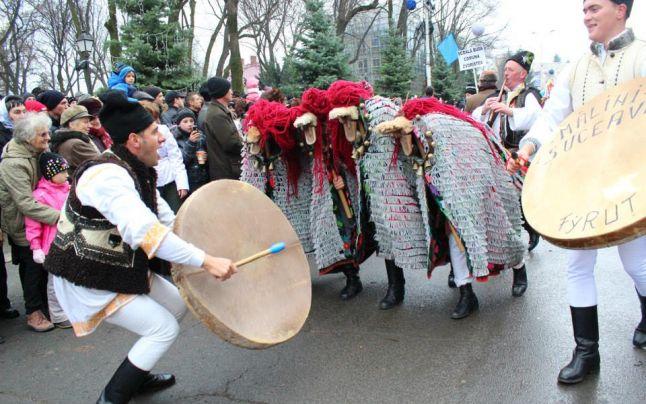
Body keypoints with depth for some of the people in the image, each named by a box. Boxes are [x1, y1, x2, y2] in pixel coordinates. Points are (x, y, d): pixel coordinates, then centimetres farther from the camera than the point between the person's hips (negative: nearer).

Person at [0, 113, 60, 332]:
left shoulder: (34, 154, 0)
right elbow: (27, 204, -34)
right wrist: (59, 216, -38)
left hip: (35, 222, 8)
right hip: (21, 225, -8)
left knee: (39, 263, 16)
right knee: (33, 265, -1)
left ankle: (42, 304, 30)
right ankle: (34, 312, 13)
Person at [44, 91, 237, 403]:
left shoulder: (138, 172, 4)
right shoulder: (109, 175, -29)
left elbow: (167, 219, 8)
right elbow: (146, 233, -41)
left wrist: (200, 252, -1)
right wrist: (205, 261, -39)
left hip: (125, 268, 10)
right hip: (88, 280, -10)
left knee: (178, 305, 14)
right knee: (164, 328, -9)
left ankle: (137, 377, 30)